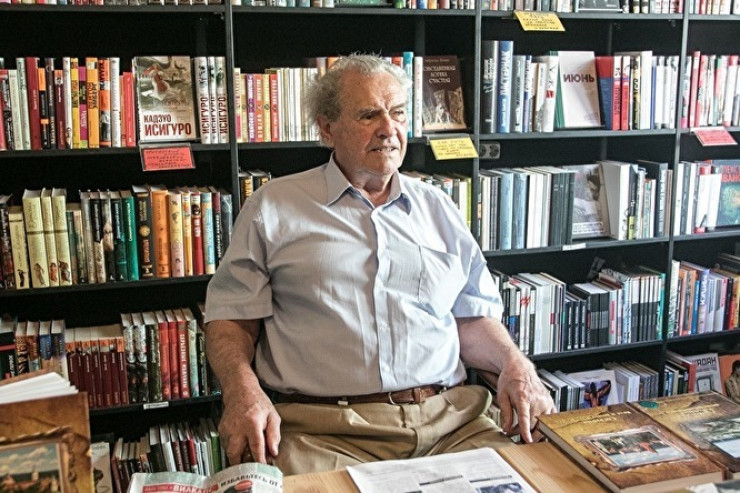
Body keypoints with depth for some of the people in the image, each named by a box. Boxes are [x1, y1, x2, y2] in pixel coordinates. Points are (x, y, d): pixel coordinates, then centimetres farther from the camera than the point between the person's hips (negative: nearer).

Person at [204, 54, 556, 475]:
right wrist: (242, 389, -11)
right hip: (323, 429, -3)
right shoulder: (273, 208, 10)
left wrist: (515, 364, 1)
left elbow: (472, 320, 21)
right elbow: (231, 317, 8)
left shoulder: (438, 210, 19)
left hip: (450, 422, 4)